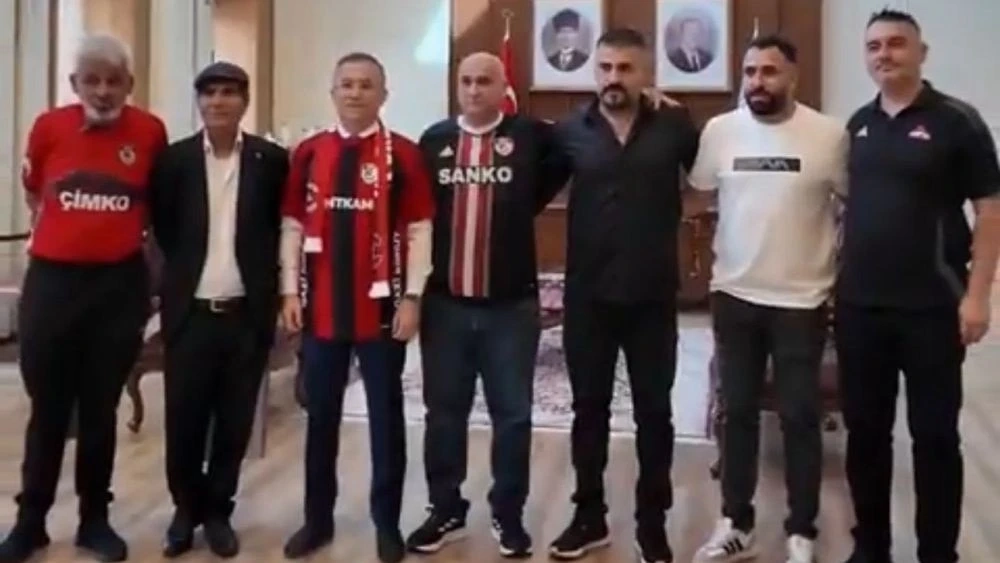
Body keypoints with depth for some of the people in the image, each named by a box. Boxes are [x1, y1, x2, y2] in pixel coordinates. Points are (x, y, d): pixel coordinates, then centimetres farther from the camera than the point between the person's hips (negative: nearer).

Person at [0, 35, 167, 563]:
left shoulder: (150, 132, -6)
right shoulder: (48, 127, -3)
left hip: (120, 284, 0)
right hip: (51, 280, 0)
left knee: (101, 409, 11)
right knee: (48, 408, 10)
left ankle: (94, 519, 24)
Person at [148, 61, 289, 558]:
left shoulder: (272, 160, 0)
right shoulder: (174, 159, 2)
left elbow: (284, 226, 7)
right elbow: (163, 228, 9)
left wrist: (266, 279, 2)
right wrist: (185, 271, 8)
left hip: (248, 312, 0)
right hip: (190, 311, 0)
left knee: (234, 422, 8)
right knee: (183, 420, 5)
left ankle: (217, 510, 26)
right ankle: (186, 508, 27)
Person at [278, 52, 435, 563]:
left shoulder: (404, 154, -4)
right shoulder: (308, 153, 5)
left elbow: (419, 230, -5)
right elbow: (292, 226, 7)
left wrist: (412, 296, -10)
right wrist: (290, 292, 1)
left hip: (382, 305, -2)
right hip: (320, 306, 3)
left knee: (385, 414, 7)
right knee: (320, 415, 11)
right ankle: (317, 518, 25)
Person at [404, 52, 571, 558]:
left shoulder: (530, 136, -2)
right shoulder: (434, 140, 5)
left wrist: (526, 205, 3)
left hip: (511, 303, -2)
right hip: (444, 302, 2)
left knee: (512, 414, 8)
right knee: (444, 411, 11)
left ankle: (508, 514, 24)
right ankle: (446, 510, 26)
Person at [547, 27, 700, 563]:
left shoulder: (674, 126, -2)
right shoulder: (569, 131, 0)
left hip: (652, 296, -1)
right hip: (587, 295, 1)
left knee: (653, 412, 9)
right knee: (589, 408, 12)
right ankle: (589, 516, 27)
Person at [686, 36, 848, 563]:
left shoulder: (829, 134, -7)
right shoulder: (719, 130, -1)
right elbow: (692, 190, 9)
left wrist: (841, 263, -2)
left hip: (801, 300, -2)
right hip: (734, 296, 3)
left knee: (799, 418, 5)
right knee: (737, 413, 11)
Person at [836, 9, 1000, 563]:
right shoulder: (857, 125, 10)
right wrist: (836, 280, 9)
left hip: (931, 307, -4)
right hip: (858, 307, 5)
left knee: (934, 435, 4)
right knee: (865, 430, 11)